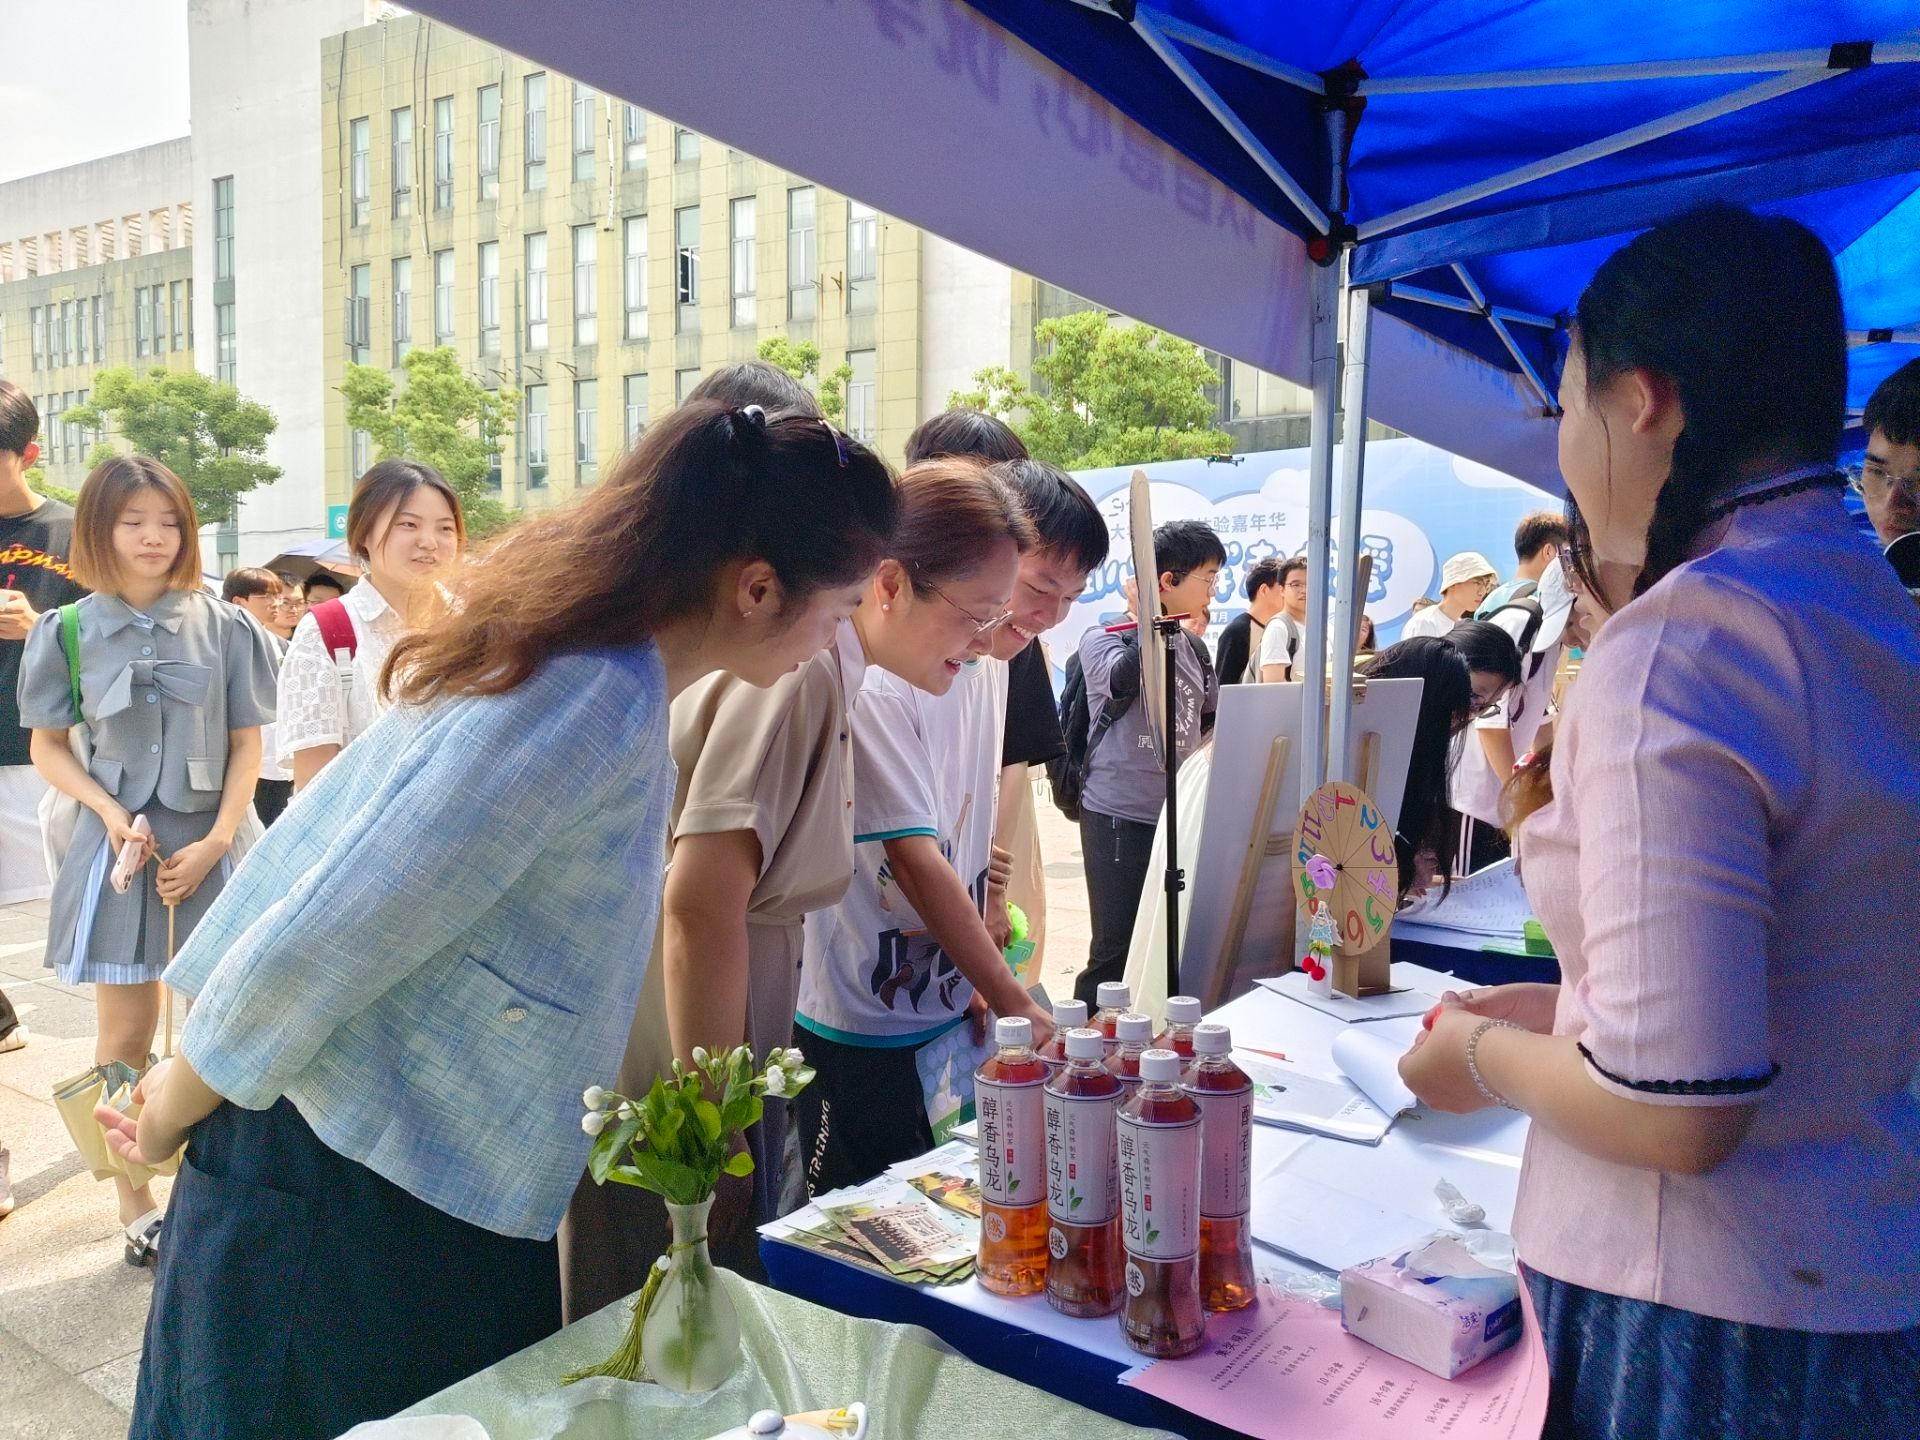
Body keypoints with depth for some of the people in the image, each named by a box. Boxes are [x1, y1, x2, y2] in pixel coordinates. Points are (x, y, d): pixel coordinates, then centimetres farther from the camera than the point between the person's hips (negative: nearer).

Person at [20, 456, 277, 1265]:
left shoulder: (224, 628, -2)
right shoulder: (67, 632, 1)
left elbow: (246, 746, 0)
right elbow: (47, 746, 6)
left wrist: (216, 840, -9)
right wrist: (110, 812, -10)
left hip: (210, 844, 0)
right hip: (119, 844, 1)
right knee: (124, 1035, 7)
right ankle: (134, 1203, 20)